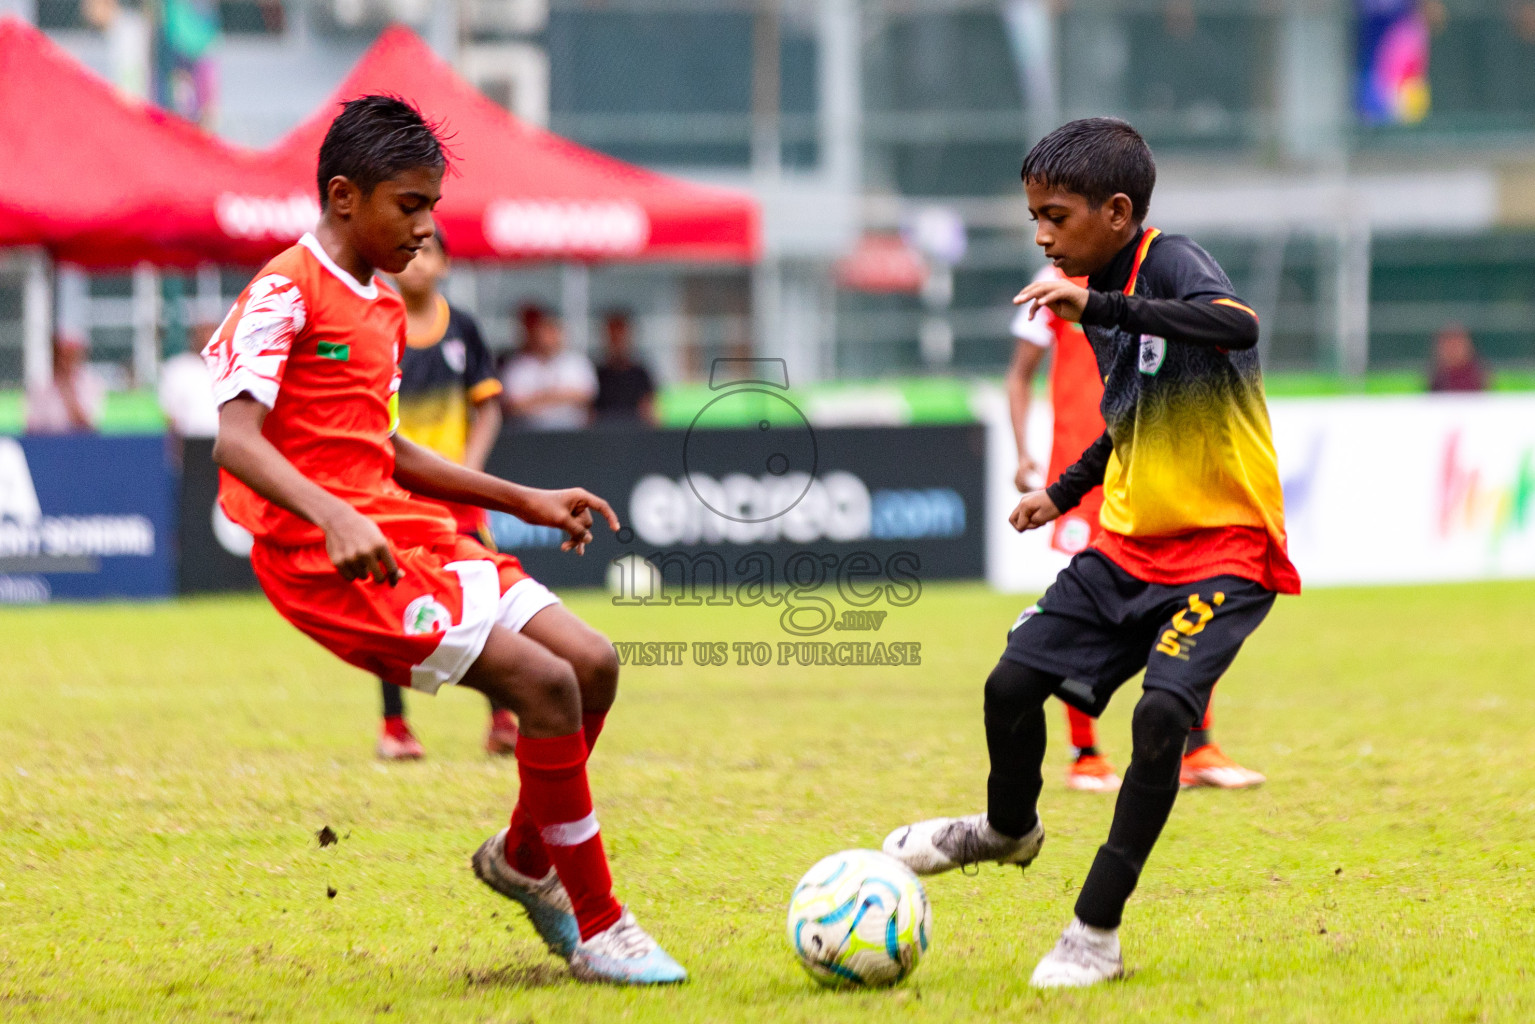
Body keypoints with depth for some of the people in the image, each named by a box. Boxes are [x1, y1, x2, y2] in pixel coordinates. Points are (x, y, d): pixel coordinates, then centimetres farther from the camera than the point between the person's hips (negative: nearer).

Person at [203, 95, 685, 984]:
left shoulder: (385, 309, 19)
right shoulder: (285, 294, -9)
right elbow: (236, 440, -20)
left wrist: (524, 501, 24)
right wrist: (335, 519, -35)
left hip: (406, 535, 9)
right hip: (322, 560, -9)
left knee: (593, 661, -1)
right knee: (544, 682, -19)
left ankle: (524, 855, 21)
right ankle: (595, 928, -10)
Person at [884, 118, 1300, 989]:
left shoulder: (1171, 264, -16)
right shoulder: (1099, 297, 9)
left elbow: (1237, 325, -40)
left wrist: (1101, 307, -42)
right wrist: (1066, 491, 25)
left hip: (1223, 549, -8)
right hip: (1130, 544, 8)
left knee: (1160, 713, -23)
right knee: (1013, 683, 5)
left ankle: (1096, 932, -14)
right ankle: (1009, 829, 36)